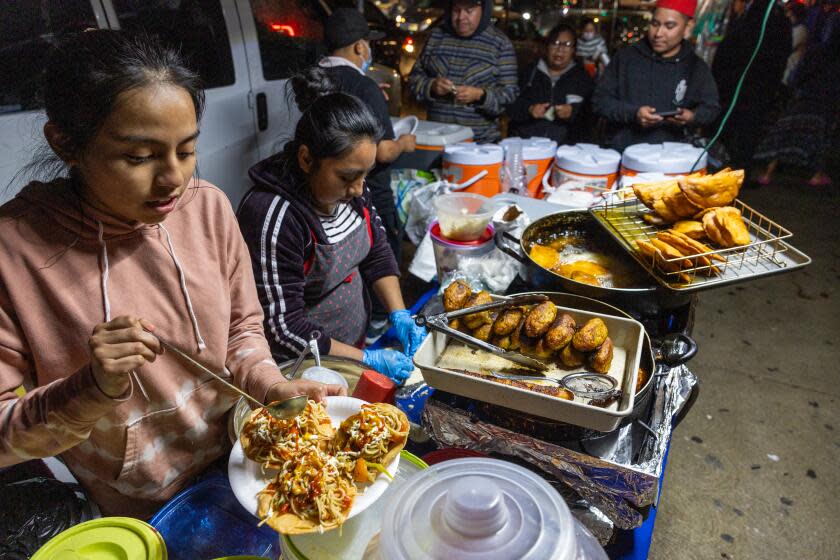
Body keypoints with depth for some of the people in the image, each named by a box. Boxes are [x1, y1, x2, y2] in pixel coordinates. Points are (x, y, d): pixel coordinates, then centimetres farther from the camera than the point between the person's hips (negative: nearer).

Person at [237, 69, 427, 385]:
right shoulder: (272, 217, -28)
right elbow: (283, 328, -25)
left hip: (356, 343, 6)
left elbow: (377, 253, 5)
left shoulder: (349, 186, -7)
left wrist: (399, 315, -8)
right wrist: (367, 359, -21)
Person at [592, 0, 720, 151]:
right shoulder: (625, 57, 2)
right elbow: (600, 99, 0)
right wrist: (632, 113, -14)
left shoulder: (695, 67, 5)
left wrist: (692, 117, -9)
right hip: (622, 150, -1)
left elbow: (711, 108, 14)